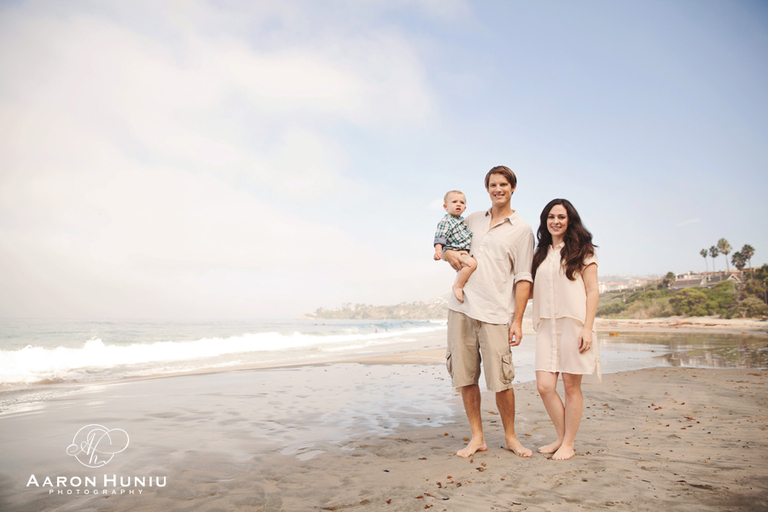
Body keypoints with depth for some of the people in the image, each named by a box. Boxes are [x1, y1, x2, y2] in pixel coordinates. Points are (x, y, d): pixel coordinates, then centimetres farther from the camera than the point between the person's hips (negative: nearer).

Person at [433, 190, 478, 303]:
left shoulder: (461, 220, 20)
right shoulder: (446, 221, -8)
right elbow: (440, 236, -20)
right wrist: (438, 250, -34)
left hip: (464, 252, 10)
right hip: (454, 252, -10)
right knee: (472, 263, -30)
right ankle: (458, 286, -22)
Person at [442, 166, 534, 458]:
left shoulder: (522, 230, 4)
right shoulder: (473, 220, 16)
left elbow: (523, 279, 0)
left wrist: (518, 320, -7)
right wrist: (448, 253, 2)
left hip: (495, 313, -4)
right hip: (462, 307, 4)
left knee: (500, 380, -2)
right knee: (465, 376, 5)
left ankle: (510, 437, 19)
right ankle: (477, 437, 19)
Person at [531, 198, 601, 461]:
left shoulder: (582, 251, 4)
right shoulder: (541, 254, 18)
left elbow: (592, 291, -2)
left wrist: (587, 328, -11)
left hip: (573, 324, -4)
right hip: (547, 326, 4)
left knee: (571, 386, 2)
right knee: (544, 386, -3)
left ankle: (568, 444, 15)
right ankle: (561, 437, 17)